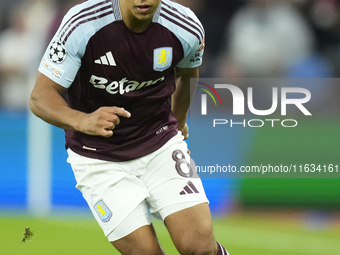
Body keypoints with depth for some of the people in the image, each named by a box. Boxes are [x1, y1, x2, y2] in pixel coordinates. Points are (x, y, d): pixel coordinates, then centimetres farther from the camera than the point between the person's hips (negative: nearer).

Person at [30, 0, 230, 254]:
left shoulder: (187, 29, -12)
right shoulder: (81, 24, -22)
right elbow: (40, 96, -19)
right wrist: (82, 121, -39)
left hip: (161, 146, 2)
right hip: (98, 157, -2)